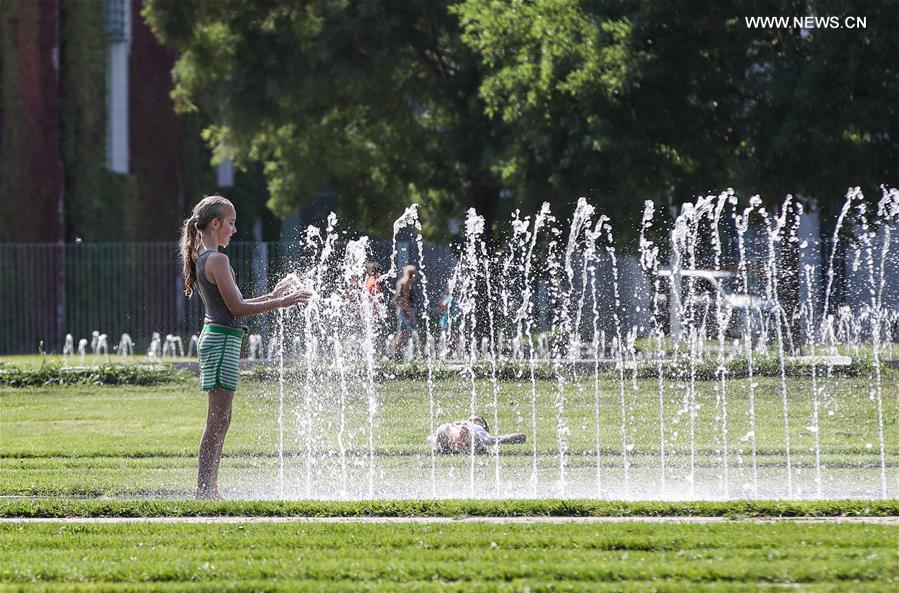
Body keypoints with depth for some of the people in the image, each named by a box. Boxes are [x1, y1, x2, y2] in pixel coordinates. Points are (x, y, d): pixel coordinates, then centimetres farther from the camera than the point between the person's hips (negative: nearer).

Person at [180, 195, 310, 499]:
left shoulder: (202, 258, 16)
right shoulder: (217, 260, -14)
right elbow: (237, 308, -15)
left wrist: (271, 295, 23)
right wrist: (279, 303, -9)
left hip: (215, 337, 10)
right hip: (223, 339, -10)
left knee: (219, 421, 12)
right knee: (219, 420, -9)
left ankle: (208, 489, 14)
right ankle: (204, 490, -9)